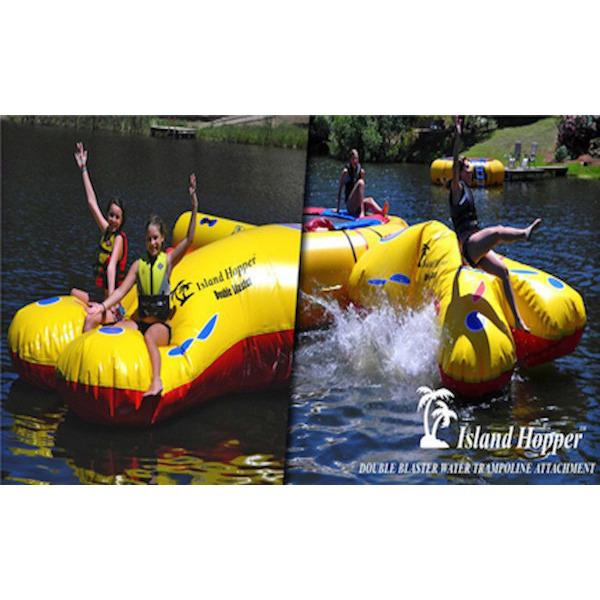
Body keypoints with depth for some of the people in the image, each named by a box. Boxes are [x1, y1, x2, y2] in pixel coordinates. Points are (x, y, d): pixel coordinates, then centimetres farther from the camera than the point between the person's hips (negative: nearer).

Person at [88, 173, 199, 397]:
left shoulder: (168, 260, 0)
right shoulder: (139, 264, 7)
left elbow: (189, 239, -11)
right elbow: (121, 290, 2)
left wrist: (194, 207, -20)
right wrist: (103, 306, -14)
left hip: (161, 326, -4)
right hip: (140, 321, 4)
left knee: (149, 336, -36)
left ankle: (157, 381, -47)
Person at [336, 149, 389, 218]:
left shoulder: (361, 171, 10)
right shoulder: (345, 171, -4)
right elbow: (340, 190, -3)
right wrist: (338, 208, -4)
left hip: (358, 207, 4)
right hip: (350, 206, -4)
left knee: (369, 200, -30)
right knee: (360, 182, -26)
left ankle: (381, 212, -64)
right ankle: (362, 212, -41)